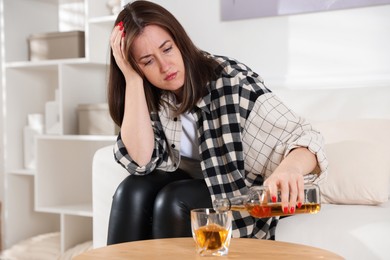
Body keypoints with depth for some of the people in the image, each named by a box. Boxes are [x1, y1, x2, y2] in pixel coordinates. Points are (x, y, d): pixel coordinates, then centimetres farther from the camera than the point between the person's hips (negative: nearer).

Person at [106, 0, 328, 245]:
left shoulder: (231, 80, -22)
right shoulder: (150, 97, -8)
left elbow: (303, 139, -27)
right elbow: (141, 161, -23)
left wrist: (290, 168, -51)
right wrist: (133, 78, -26)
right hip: (190, 186, 4)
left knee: (173, 201, -29)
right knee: (132, 192, -25)